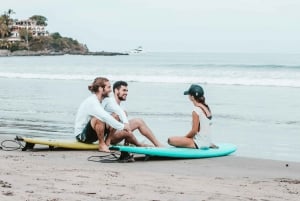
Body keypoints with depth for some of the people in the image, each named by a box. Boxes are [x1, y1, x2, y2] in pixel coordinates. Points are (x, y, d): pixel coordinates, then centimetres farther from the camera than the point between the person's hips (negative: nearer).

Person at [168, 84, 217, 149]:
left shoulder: (196, 111, -17)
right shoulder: (206, 107, 8)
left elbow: (194, 131, -17)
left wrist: (184, 137, 0)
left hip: (200, 143, -9)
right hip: (207, 141, 9)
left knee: (171, 140, -11)